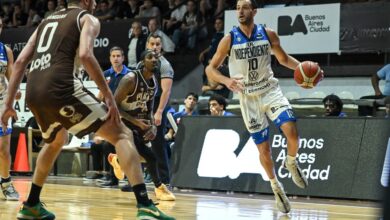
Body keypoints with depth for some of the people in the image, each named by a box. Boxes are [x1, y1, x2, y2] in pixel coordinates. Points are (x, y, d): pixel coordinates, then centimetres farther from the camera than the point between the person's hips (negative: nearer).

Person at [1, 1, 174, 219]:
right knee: (122, 135, 0)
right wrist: (108, 95, -8)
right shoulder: (88, 19, 11)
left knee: (56, 141, 36)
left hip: (34, 94, 7)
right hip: (61, 87, -7)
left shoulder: (47, 20, 30)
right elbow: (85, 55, -10)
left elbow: (20, 61, 23)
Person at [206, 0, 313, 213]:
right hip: (248, 97, -1)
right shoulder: (229, 39, -9)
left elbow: (283, 58, 10)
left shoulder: (268, 34, -4)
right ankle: (276, 187, 24)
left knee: (291, 131, -21)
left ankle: (291, 163, 10)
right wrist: (226, 80, -27)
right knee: (263, 148, 2)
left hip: (270, 90, 1)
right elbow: (210, 69, -6)